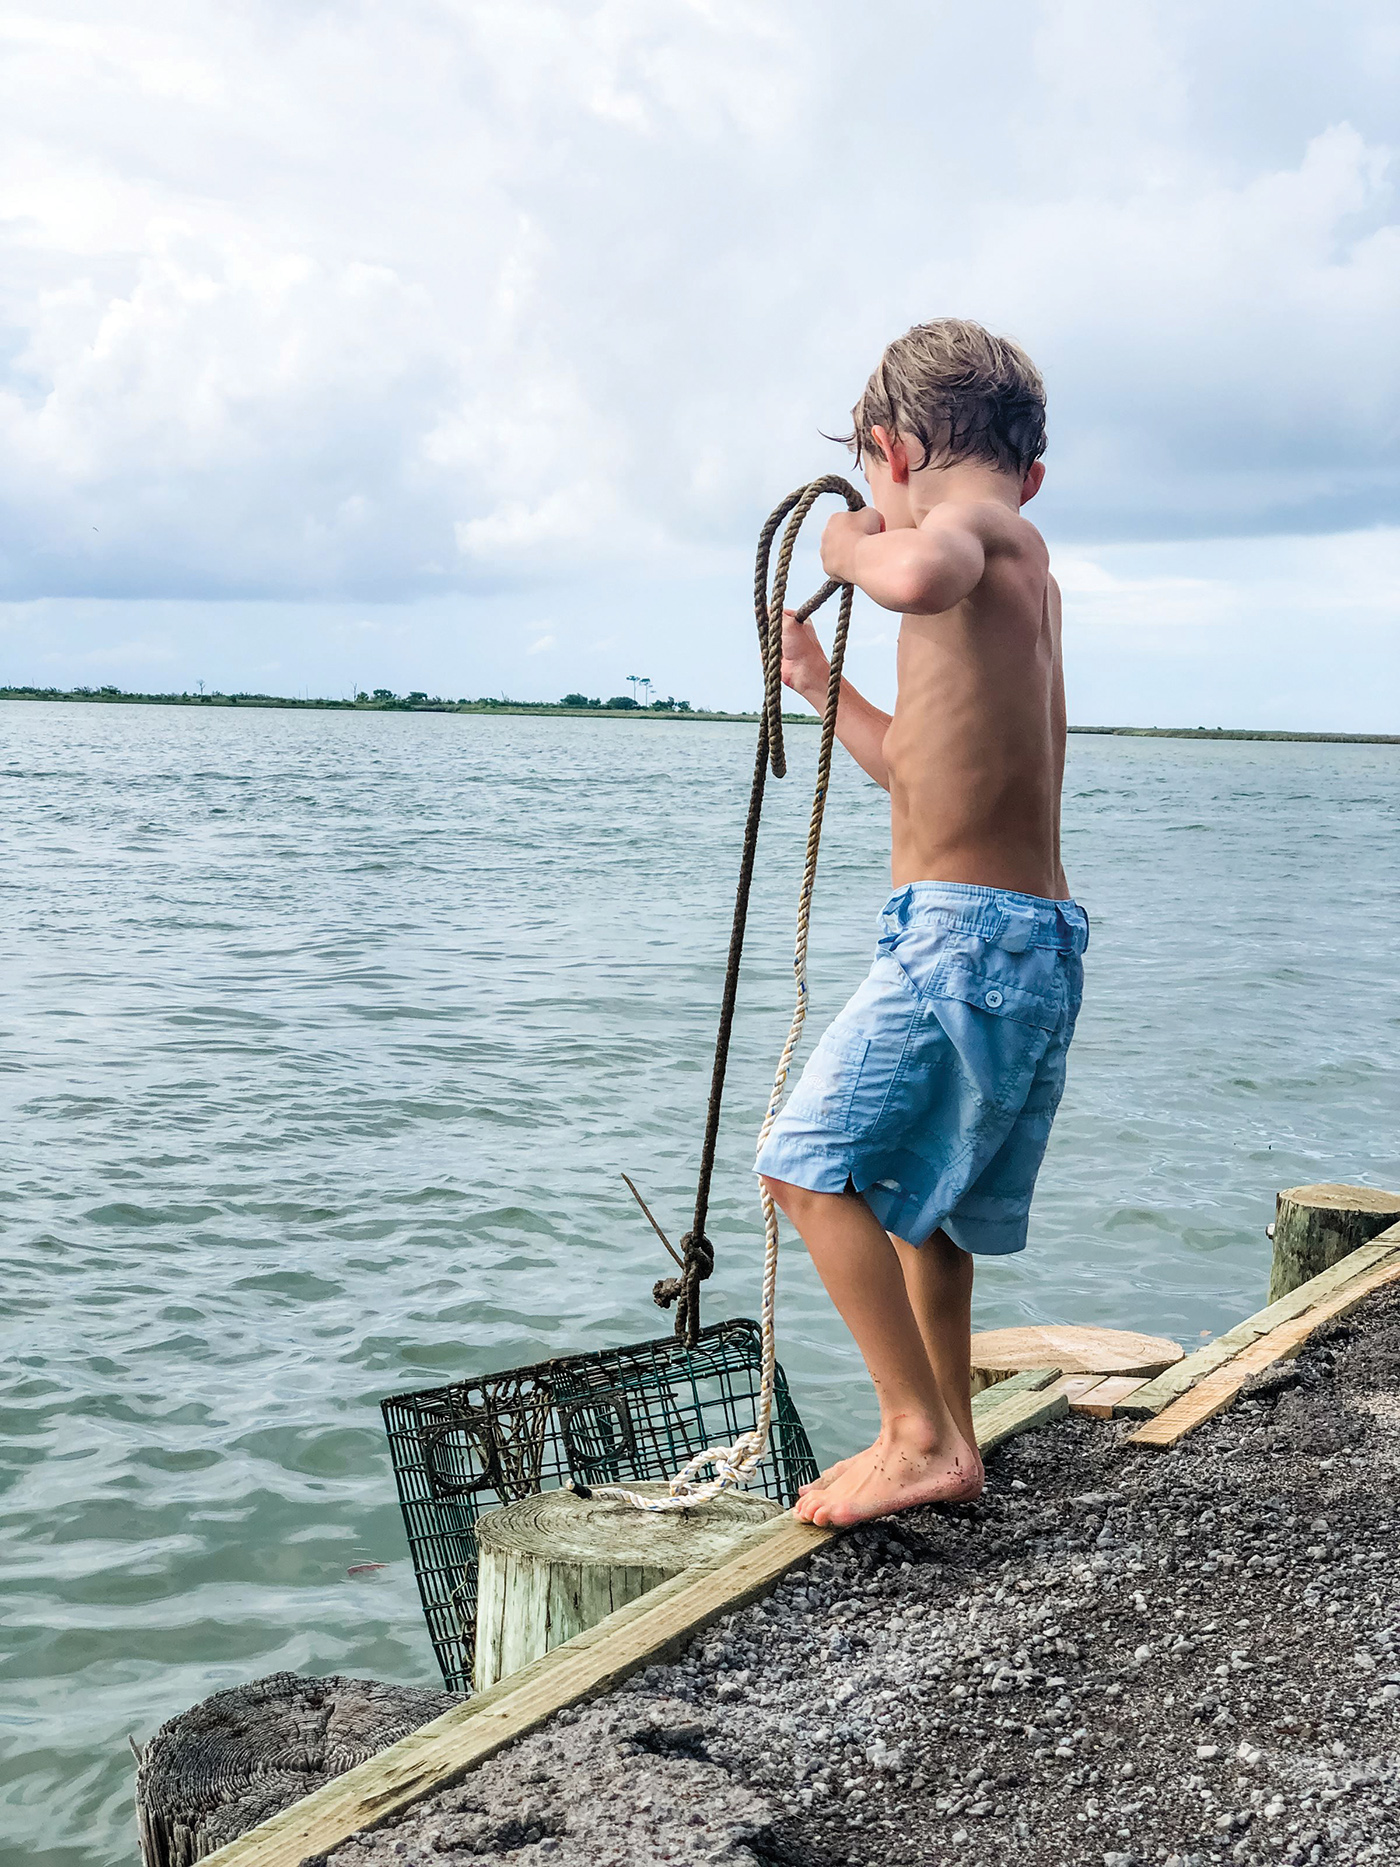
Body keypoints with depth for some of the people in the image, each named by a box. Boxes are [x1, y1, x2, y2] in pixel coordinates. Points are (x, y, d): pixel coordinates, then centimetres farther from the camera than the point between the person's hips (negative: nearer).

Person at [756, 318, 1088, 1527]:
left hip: (966, 929, -10)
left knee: (814, 1165, -12)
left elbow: (921, 575, -36)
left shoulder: (965, 518, -8)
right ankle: (947, 1442, 28)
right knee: (914, 1191, 19)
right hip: (1034, 935, 10)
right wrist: (825, 688, 40)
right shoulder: (1025, 560, 21)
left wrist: (858, 547, -14)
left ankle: (920, 1437, -8)